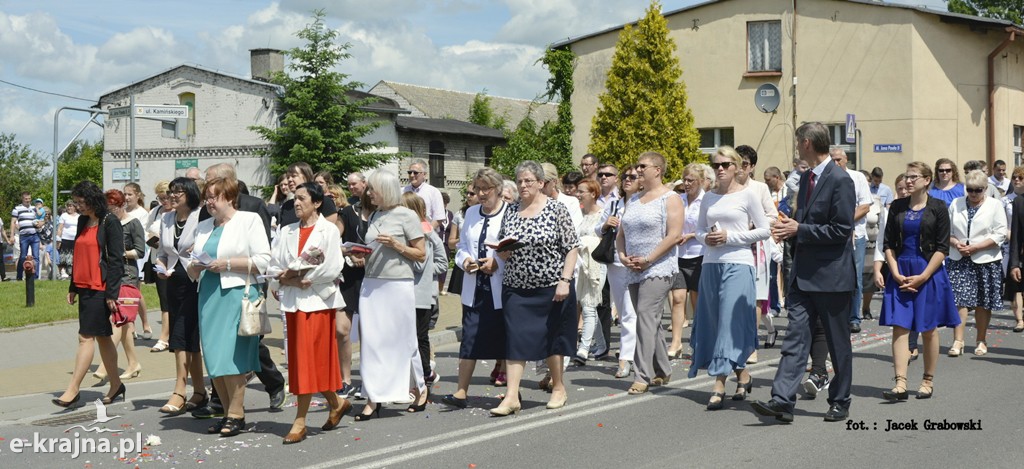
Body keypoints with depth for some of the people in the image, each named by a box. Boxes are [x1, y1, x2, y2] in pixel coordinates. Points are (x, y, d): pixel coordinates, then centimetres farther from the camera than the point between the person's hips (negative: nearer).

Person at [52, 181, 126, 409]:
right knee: (102, 337, 13)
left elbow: (116, 259, -13)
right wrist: (73, 287, 17)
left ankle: (73, 389, -8)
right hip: (85, 287, 8)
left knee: (86, 337, -9)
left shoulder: (110, 223, -10)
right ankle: (115, 385, 21)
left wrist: (112, 293, -16)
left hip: (100, 288, -8)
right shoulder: (83, 221, 13)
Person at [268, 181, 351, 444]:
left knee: (310, 359, -7)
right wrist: (289, 280, -10)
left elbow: (331, 269, -11)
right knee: (300, 360, 6)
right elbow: (274, 266, 9)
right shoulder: (288, 232, 14)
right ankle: (336, 403, 23)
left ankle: (300, 421, -4)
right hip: (293, 301, 6)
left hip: (318, 300, -6)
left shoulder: (328, 230, -2)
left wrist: (301, 277, -11)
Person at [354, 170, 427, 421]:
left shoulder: (406, 216, -4)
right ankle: (373, 399, 1)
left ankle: (420, 386, 24)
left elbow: (421, 254, -3)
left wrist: (395, 244, -15)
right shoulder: (374, 216, 14)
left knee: (401, 339, 3)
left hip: (397, 285, -6)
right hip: (371, 284, 6)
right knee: (371, 340, -1)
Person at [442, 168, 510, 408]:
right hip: (475, 288, 5)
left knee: (506, 341, 6)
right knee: (469, 339, 2)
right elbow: (461, 246, 19)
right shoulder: (471, 213, 15)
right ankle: (461, 392, 5)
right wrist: (465, 260, -1)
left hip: (501, 288, -5)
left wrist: (498, 263, -18)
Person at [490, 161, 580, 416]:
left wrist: (565, 280, -15)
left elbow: (572, 247, -7)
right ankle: (512, 396, -4)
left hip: (551, 287, -3)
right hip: (516, 287, 3)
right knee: (515, 339, -4)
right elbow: (501, 253, 15)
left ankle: (559, 388, 27)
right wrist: (504, 249, -9)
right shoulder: (511, 211, 7)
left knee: (552, 339, 8)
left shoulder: (556, 209, -5)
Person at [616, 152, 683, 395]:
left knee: (646, 316, -16)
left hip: (658, 268, -8)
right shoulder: (633, 199, 18)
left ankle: (644, 375, -16)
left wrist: (648, 260, -17)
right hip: (633, 271, 8)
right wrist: (622, 256, -1)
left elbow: (674, 235, -14)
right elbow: (621, 233, 19)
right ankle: (662, 371, 22)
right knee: (650, 321, 11)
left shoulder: (670, 199, -5)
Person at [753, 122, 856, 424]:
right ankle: (782, 401, -7)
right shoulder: (806, 178, 15)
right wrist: (791, 227, 3)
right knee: (795, 337, -2)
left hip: (831, 274, -7)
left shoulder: (840, 180, -13)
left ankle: (840, 402, 19)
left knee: (838, 343, 6)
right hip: (804, 274, 8)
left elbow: (842, 230, -18)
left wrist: (799, 230, -15)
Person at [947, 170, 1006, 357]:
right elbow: (947, 231, 12)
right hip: (959, 260, 2)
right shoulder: (956, 204, 10)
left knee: (983, 303, 5)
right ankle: (958, 341, -5)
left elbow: (1000, 235, -5)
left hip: (985, 261, -2)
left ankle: (981, 341, 17)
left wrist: (975, 247, -14)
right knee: (959, 299, -7)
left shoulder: (995, 205, 1)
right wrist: (956, 244, -9)